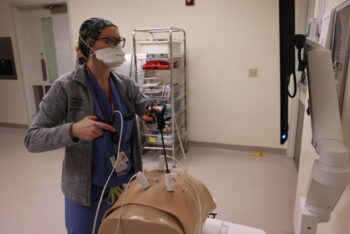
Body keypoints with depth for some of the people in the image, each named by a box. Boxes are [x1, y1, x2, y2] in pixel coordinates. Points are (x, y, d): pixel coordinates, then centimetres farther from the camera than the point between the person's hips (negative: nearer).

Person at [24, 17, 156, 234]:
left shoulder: (124, 84, -2)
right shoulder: (66, 87, -16)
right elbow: (32, 139, -16)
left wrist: (155, 113, -23)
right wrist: (73, 130, -34)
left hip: (129, 184, 5)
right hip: (88, 193, -4)